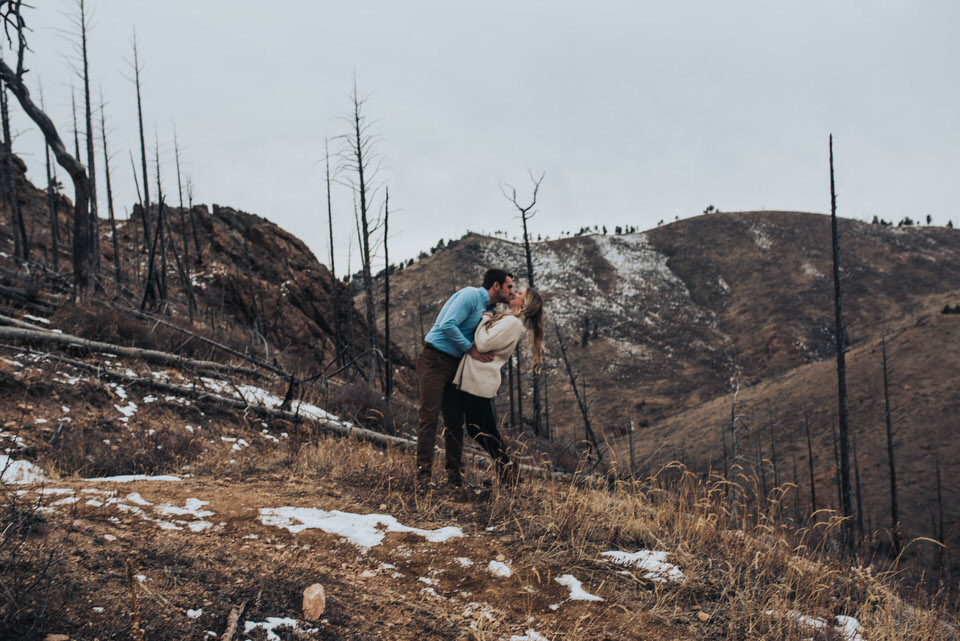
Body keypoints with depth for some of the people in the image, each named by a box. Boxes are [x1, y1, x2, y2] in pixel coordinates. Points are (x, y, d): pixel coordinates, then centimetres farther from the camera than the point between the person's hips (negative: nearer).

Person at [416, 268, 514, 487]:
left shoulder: (489, 309, 16)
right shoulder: (471, 295, -13)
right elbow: (447, 325, -23)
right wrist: (471, 350, -17)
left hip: (453, 366, 9)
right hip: (433, 361, -9)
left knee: (455, 420, 7)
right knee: (429, 417, -10)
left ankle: (454, 474, 13)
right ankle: (423, 474, -9)